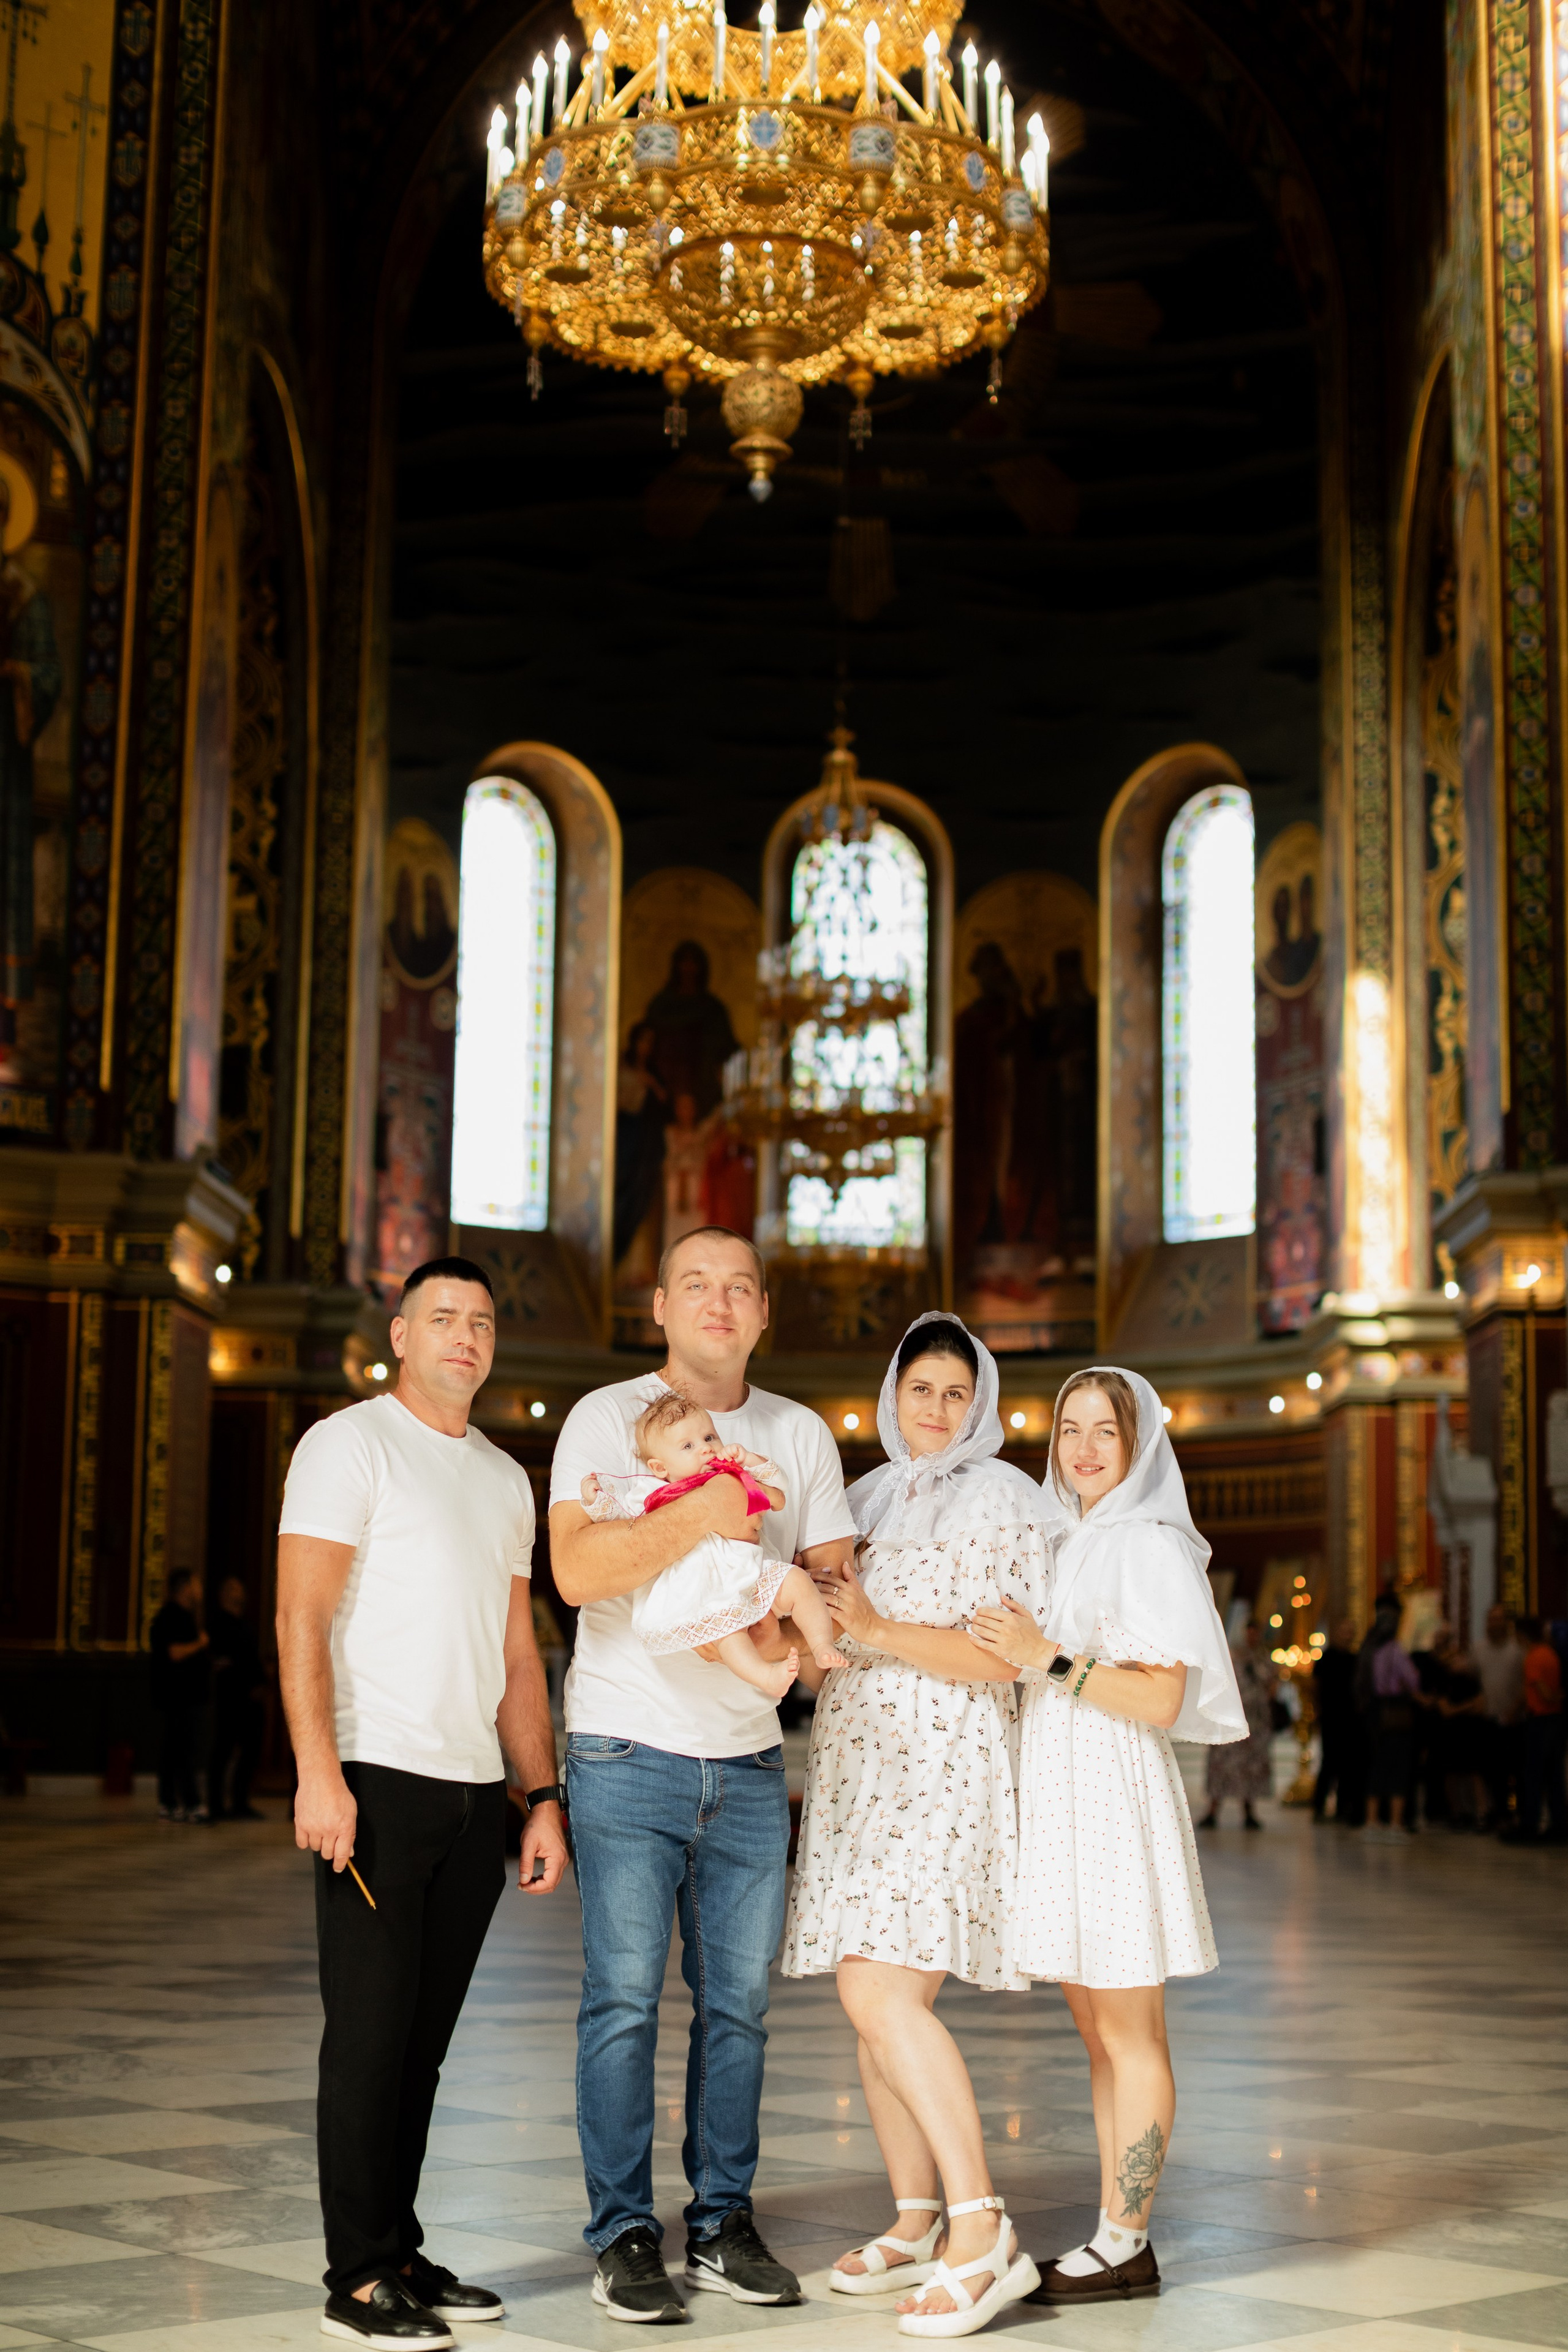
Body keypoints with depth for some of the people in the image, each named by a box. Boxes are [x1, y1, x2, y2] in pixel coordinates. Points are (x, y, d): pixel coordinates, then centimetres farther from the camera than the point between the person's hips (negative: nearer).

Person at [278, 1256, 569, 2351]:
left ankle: (401, 2253, 18)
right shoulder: (351, 1445, -1)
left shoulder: (506, 1478, 19)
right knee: (371, 2032, -4)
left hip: (477, 1795, 6)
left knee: (425, 2036, 10)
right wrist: (318, 1772, -19)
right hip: (379, 1781, -6)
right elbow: (302, 1616, -10)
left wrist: (544, 1794, 12)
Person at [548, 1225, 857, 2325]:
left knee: (739, 2001, 7)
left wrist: (793, 1628, -11)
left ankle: (725, 2225, 17)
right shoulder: (608, 1419, -3)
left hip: (749, 1764, 4)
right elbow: (576, 1570, -16)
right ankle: (626, 2236, 7)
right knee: (624, 1998, -3)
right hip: (630, 1754, -4)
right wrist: (701, 1514, -20)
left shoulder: (801, 1436, 11)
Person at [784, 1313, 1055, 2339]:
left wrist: (878, 1629, -14)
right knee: (872, 2000, 5)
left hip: (942, 1765, -7)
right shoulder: (865, 1499, 18)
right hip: (856, 1758, 7)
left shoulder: (1000, 1498, -2)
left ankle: (982, 2230, -17)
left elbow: (1004, 1657, -10)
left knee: (886, 1995, -19)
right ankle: (916, 2225, 15)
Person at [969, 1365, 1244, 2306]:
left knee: (1128, 2033, -2)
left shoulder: (1151, 1546, -9)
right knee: (1098, 2031, 12)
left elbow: (1162, 1699, -16)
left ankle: (1126, 2246, 3)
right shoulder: (1066, 1545, 16)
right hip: (1059, 1802, 9)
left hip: (1117, 1798, -9)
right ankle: (1117, 2235, 18)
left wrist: (1049, 1658, -20)